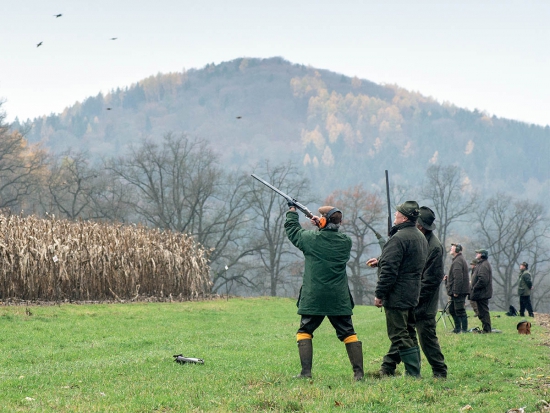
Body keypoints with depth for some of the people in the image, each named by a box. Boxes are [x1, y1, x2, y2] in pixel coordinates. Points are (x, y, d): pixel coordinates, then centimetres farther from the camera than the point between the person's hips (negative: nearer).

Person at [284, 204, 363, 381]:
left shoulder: (311, 238, -7)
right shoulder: (346, 242, 0)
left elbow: (292, 230, 12)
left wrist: (292, 211, 27)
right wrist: (321, 227, 19)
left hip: (313, 298, -2)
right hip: (339, 298, 2)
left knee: (304, 333, 9)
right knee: (348, 333, 9)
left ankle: (306, 371, -1)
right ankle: (358, 372, 4)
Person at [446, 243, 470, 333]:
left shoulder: (457, 261, -15)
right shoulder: (460, 259, 20)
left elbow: (458, 277, -22)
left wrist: (456, 291, -23)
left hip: (459, 292, -11)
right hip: (459, 291, 11)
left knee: (460, 311, -8)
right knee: (452, 310, 16)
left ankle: (464, 329, -5)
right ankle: (457, 328, 21)